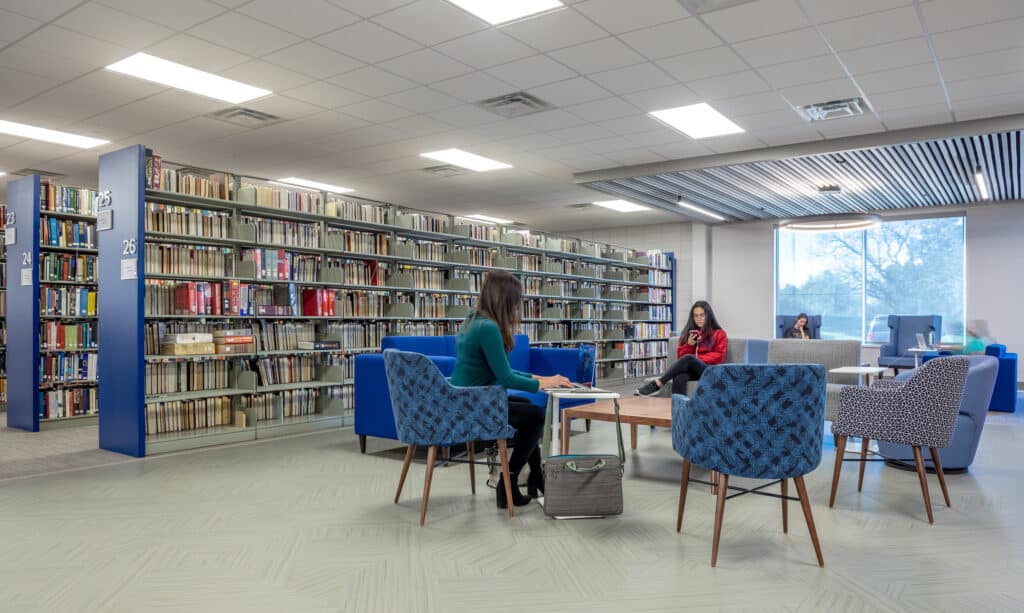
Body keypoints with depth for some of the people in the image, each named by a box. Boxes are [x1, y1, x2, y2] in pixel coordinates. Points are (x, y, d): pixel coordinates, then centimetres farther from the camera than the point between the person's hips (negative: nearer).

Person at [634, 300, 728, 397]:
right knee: (679, 378, -37)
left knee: (688, 358, -36)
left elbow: (718, 356, 1)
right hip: (690, 369, 3)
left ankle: (657, 383, -38)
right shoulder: (688, 332, 21)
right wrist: (689, 345, -4)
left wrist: (699, 359, -12)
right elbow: (681, 356, 16)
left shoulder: (719, 334, 12)